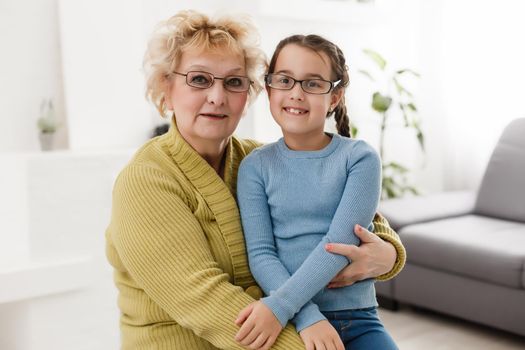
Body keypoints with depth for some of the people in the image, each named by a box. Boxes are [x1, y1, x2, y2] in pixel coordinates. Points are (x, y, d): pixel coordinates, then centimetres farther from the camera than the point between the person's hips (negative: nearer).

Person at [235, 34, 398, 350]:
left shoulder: (360, 158, -3)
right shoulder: (256, 166, 0)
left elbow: (340, 241, -13)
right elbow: (260, 254, -7)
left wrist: (280, 304, -21)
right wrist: (307, 316, -19)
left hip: (357, 319, 1)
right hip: (291, 321, 0)